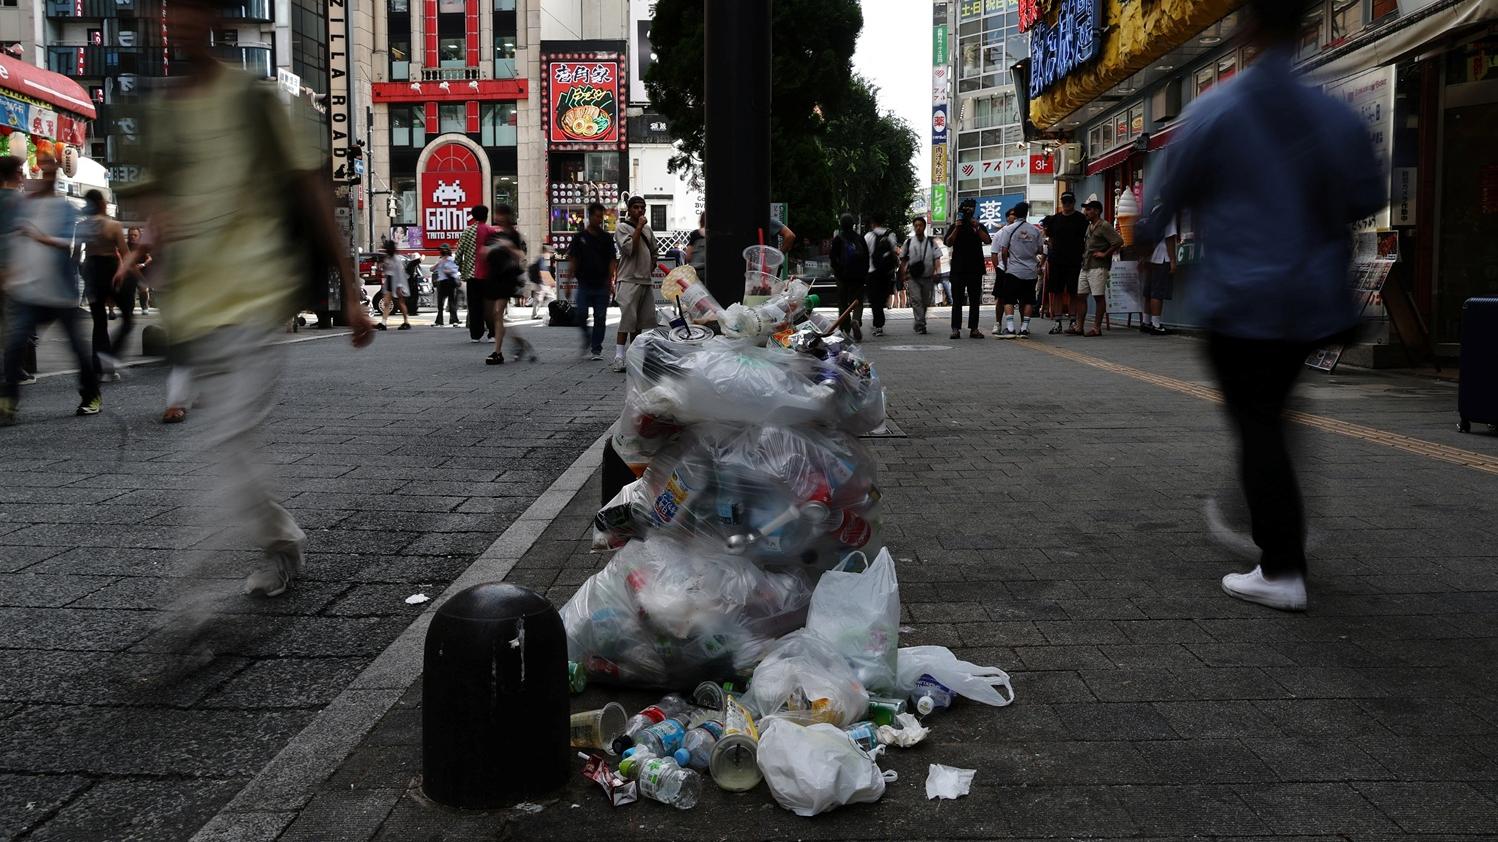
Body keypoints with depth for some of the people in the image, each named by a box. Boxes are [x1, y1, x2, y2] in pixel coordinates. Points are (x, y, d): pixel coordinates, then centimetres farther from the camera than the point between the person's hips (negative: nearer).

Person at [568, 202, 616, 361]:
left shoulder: (606, 237, 6)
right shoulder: (580, 236, 4)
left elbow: (612, 261, 5)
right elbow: (573, 259, 6)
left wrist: (610, 282, -5)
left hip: (602, 285, 1)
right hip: (584, 284, -1)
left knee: (600, 318, 0)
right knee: (581, 315, -8)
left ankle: (596, 349, 7)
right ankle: (586, 338, 19)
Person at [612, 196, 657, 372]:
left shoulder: (647, 229, 17)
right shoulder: (622, 227, -3)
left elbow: (655, 251, 27)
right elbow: (629, 248, -18)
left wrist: (651, 269, 14)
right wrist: (639, 227, -15)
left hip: (647, 281, 7)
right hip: (629, 280, -7)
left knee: (642, 320, 9)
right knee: (628, 318, -14)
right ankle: (619, 357, -15)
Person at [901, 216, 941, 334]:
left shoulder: (932, 242, 5)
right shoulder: (908, 243, 5)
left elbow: (937, 258, 1)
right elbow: (903, 260, 10)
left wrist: (937, 271, -14)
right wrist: (904, 275, 5)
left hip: (928, 277, 2)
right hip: (913, 277, -2)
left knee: (925, 302, 10)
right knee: (916, 300, -17)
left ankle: (919, 325, 27)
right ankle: (920, 324, -22)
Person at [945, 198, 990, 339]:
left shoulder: (979, 227, 12)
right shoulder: (955, 227, 10)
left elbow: (987, 240, -4)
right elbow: (949, 243, -6)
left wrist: (976, 227, -12)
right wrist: (957, 227, -13)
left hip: (975, 269, 1)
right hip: (958, 268, -1)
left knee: (975, 300, 3)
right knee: (957, 300, -2)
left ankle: (974, 328, 6)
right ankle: (956, 329, -3)